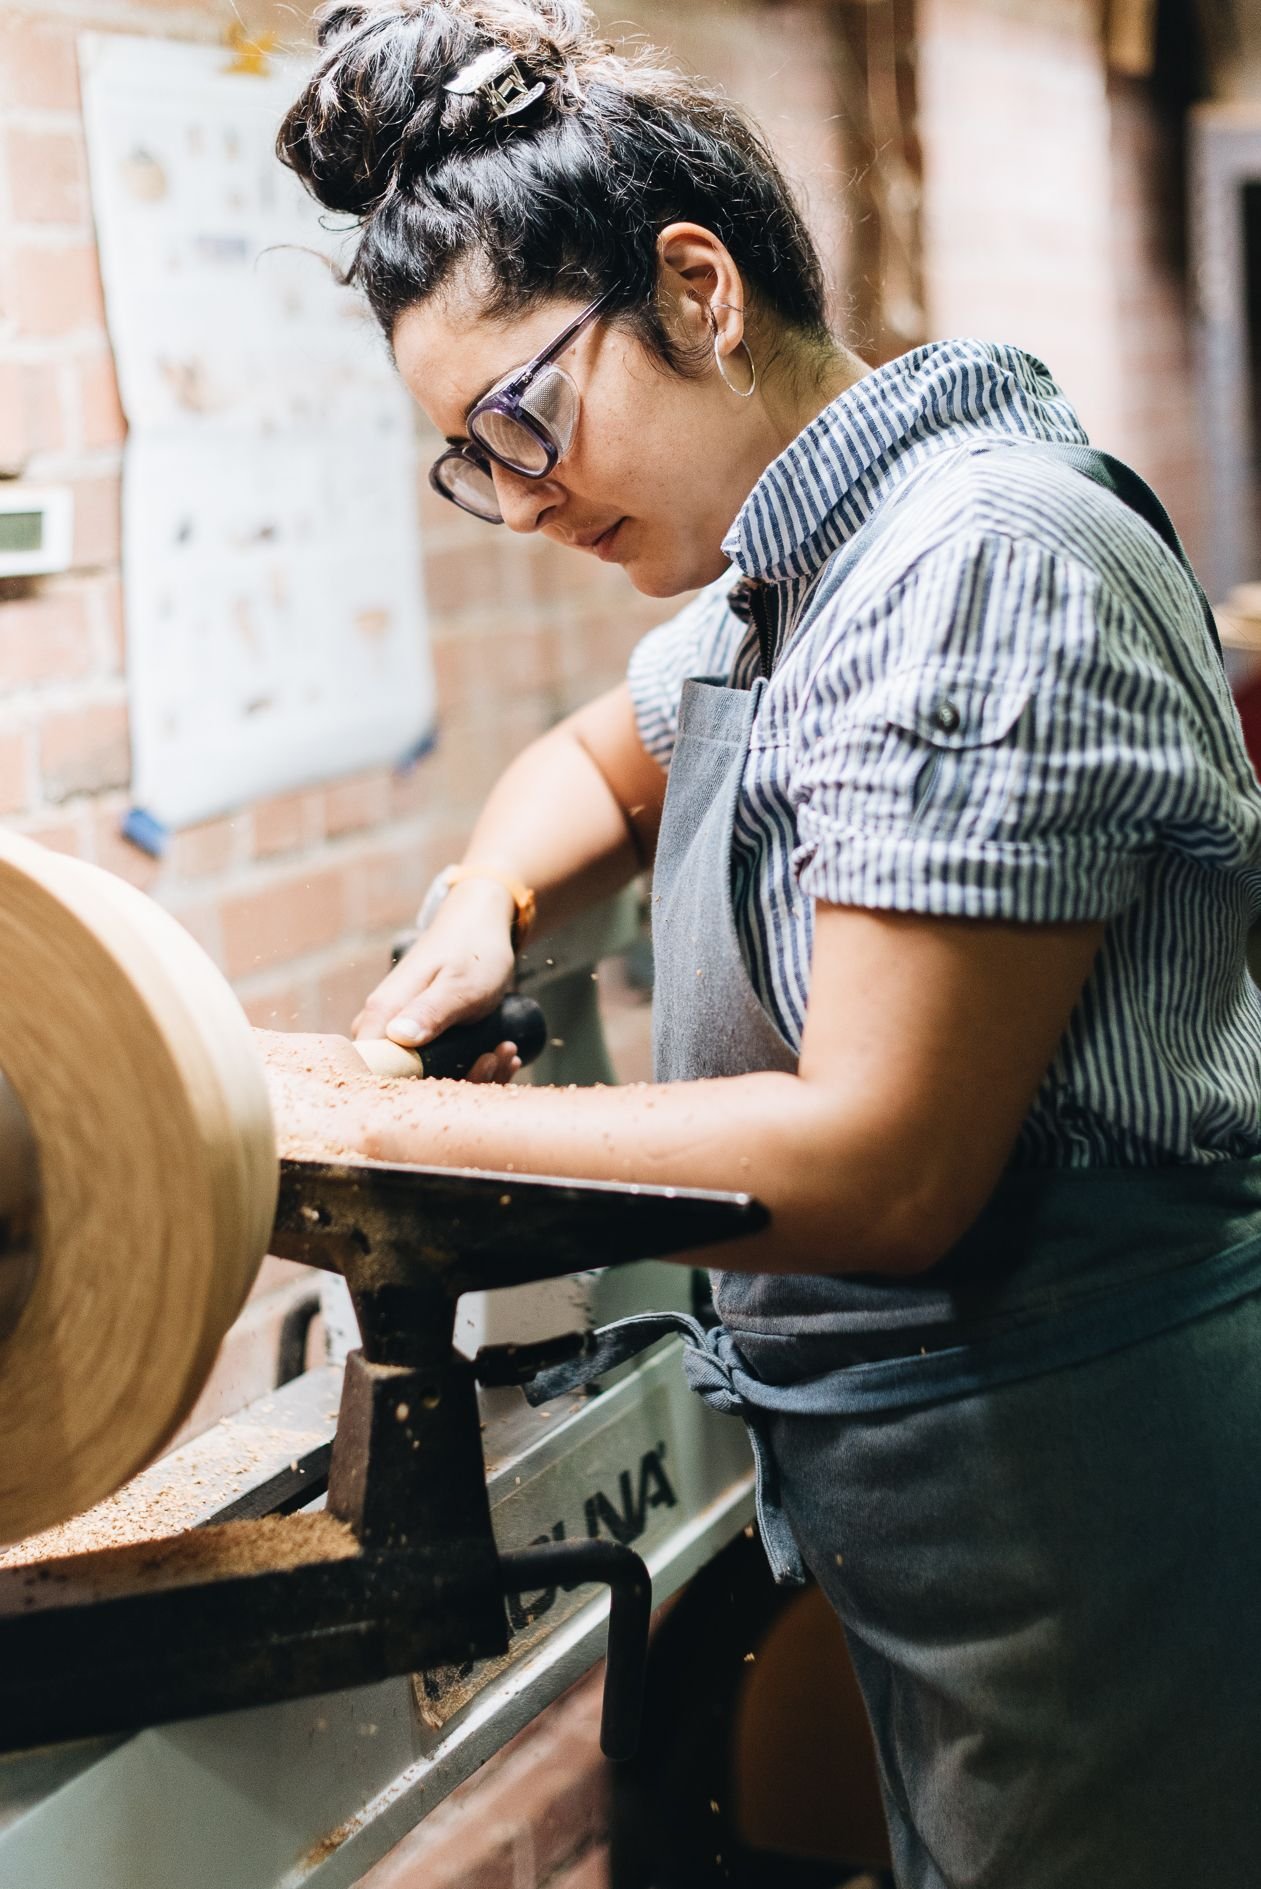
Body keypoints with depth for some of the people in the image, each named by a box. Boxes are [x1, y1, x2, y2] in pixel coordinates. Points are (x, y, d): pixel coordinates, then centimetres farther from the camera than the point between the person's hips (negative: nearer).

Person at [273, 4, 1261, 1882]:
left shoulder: (983, 561, -20)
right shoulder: (792, 575, 10)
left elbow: (883, 1166, -25)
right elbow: (598, 761, 29)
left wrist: (399, 1137, -19)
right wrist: (487, 905, 6)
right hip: (929, 1485, 9)